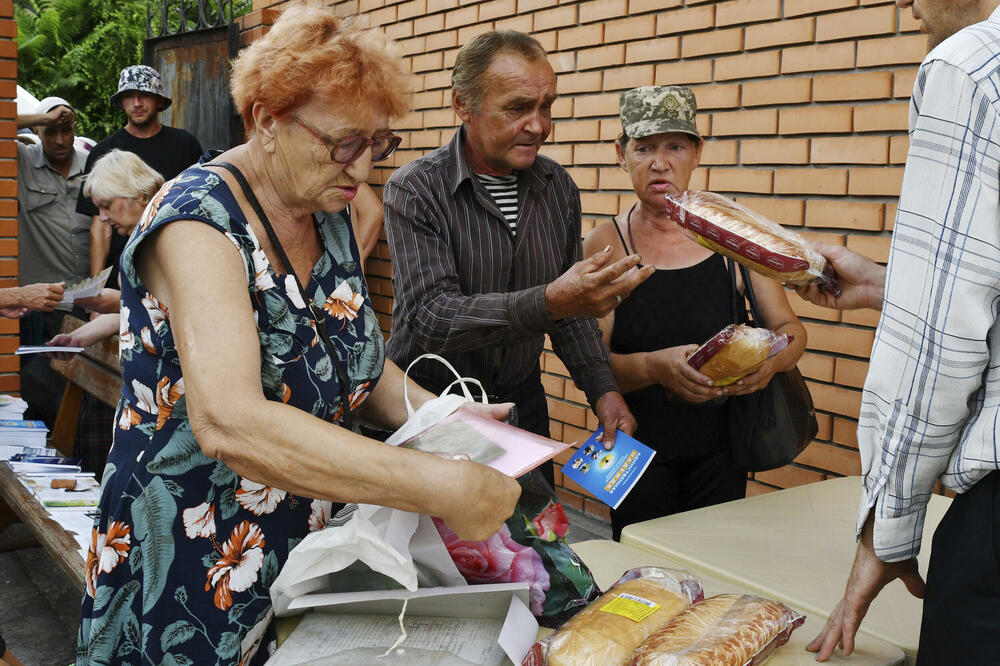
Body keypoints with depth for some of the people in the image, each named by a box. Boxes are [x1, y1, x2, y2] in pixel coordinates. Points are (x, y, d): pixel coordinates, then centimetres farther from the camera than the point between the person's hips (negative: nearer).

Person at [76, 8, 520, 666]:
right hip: (194, 580, -7)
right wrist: (443, 488, -39)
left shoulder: (330, 217, 1)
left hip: (313, 553, 7)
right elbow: (229, 423, -38)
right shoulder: (198, 219, -24)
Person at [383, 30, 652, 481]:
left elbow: (571, 309, 8)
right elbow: (431, 317, -27)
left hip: (523, 404, 5)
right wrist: (549, 303, -39)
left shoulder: (557, 186, 0)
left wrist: (602, 388, -7)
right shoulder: (414, 190, -16)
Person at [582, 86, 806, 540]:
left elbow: (790, 328, 4)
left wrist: (772, 359, -18)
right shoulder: (606, 244, -5)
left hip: (720, 451, 1)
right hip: (639, 452, -1)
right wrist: (654, 366, -28)